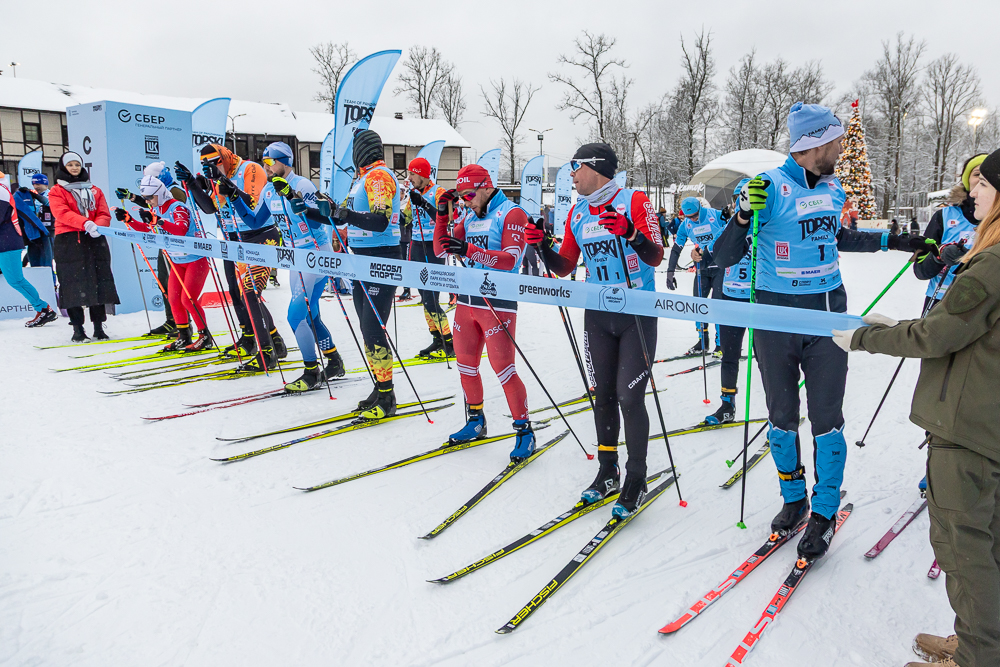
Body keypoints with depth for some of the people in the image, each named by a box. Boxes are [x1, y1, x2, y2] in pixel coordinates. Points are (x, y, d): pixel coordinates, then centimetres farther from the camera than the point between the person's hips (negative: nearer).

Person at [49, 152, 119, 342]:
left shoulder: (95, 191, 19)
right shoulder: (56, 191, 9)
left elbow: (105, 215, 8)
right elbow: (62, 213, -9)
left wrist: (97, 226, -16)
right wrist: (85, 223, -26)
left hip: (95, 241, 3)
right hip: (68, 242, -2)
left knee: (99, 282, -1)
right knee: (73, 285, -5)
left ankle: (99, 327, 5)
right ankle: (78, 328, 0)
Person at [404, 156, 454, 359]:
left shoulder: (438, 192, -8)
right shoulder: (414, 193, 13)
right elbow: (405, 219, 19)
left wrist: (423, 203, -29)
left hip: (433, 249, -8)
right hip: (416, 247, 8)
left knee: (431, 300, -11)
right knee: (425, 298, 9)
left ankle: (449, 344, -3)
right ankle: (437, 340, 17)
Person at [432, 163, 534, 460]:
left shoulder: (512, 213, -6)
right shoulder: (468, 217, 14)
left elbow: (509, 259, -19)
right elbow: (440, 251, 13)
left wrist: (468, 250, -30)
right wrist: (442, 215, 1)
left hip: (498, 302, -7)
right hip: (466, 301, 7)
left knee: (503, 368, -8)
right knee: (465, 365, 13)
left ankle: (524, 431, 5)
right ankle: (476, 422, 30)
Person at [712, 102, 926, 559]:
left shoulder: (833, 188, 8)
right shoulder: (769, 186, -11)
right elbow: (724, 258, -14)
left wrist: (895, 242, 28)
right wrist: (744, 215, -30)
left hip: (827, 315, 4)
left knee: (826, 418, 4)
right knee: (782, 417, 9)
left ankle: (824, 511, 20)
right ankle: (793, 498, 30)